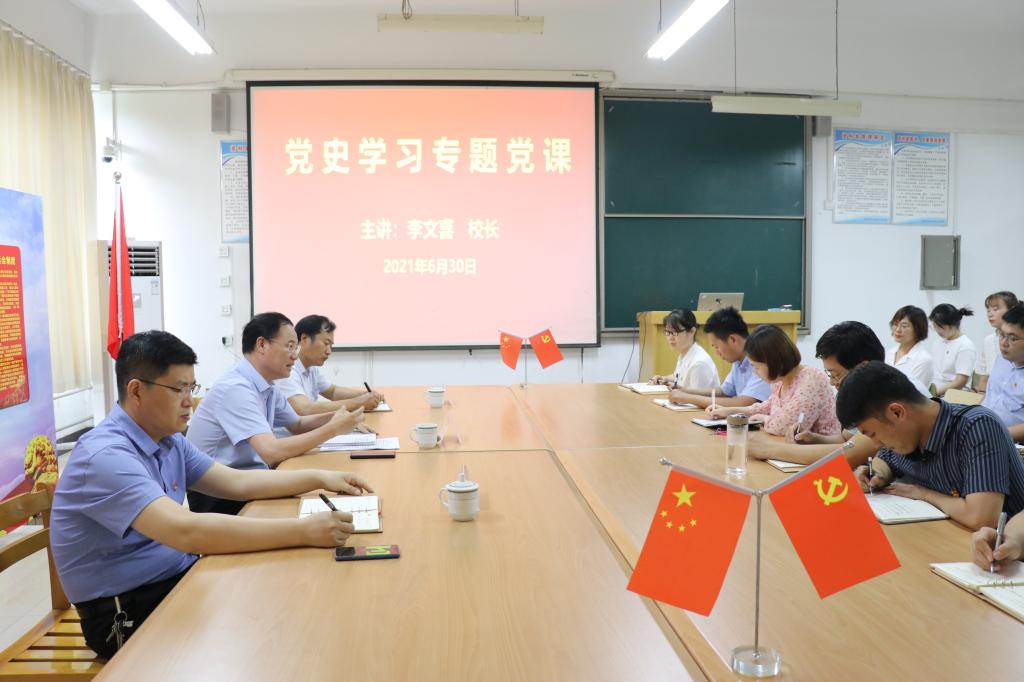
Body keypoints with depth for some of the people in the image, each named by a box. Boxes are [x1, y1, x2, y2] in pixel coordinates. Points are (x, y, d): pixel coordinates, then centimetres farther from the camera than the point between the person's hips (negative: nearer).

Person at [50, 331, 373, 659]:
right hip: (127, 615, -8)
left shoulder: (168, 441, 5)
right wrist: (302, 531, -37)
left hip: (177, 577, 8)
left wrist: (319, 478, -1)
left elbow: (237, 482, 11)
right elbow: (187, 531, -35)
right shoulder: (105, 455, -24)